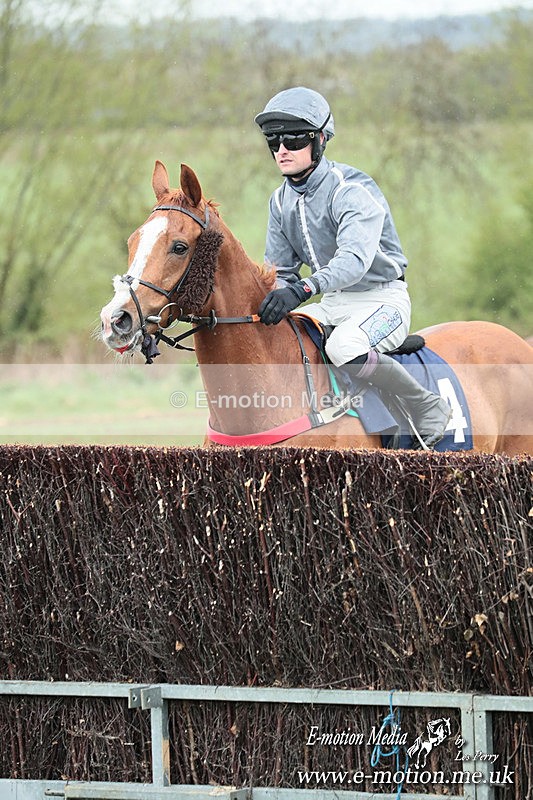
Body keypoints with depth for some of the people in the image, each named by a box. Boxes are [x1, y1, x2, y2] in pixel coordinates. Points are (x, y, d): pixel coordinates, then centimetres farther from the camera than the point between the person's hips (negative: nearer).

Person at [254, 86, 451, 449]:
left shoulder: (352, 190, -21)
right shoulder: (282, 201, 4)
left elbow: (354, 260, -37)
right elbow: (279, 270, 12)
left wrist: (302, 289, -53)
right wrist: (264, 302, -11)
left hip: (383, 300, -8)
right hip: (333, 305, 8)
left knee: (344, 348, -38)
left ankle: (429, 409, -19)